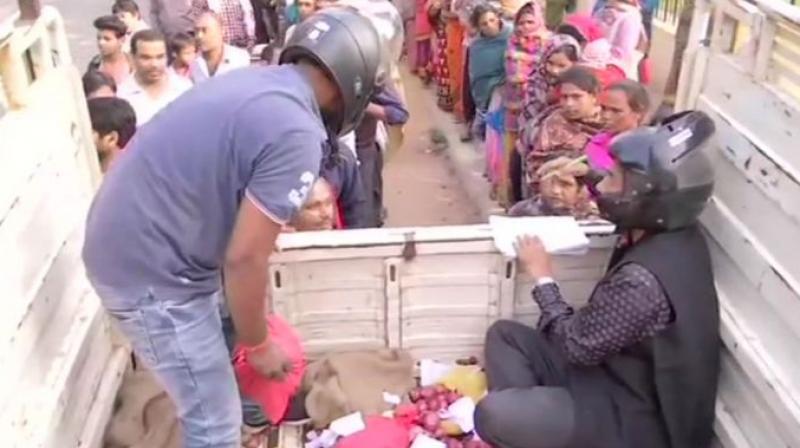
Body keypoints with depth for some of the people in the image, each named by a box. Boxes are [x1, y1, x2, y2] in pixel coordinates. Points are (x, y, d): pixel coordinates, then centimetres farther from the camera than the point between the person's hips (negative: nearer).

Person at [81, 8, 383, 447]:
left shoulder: (255, 78, 5)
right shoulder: (296, 135, -23)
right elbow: (244, 259, -22)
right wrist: (257, 345, -7)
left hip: (124, 241, 10)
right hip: (150, 270, -9)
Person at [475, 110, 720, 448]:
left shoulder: (644, 279, -33)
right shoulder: (674, 235, -5)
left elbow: (579, 345, -20)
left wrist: (543, 278, -9)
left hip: (635, 419, -9)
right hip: (621, 375, 9)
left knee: (493, 414, -24)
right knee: (504, 335, 10)